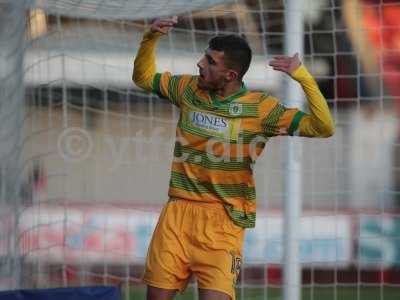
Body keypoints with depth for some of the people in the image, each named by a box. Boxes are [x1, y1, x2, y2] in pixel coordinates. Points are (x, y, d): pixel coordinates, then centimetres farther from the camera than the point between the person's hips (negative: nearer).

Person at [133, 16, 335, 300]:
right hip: (179, 211, 4)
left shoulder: (260, 108, -8)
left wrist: (303, 77, -25)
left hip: (223, 218, -4)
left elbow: (323, 128, -15)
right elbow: (144, 77, 21)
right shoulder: (189, 89, 4)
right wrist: (150, 38, 4)